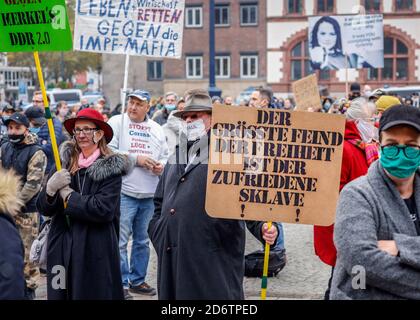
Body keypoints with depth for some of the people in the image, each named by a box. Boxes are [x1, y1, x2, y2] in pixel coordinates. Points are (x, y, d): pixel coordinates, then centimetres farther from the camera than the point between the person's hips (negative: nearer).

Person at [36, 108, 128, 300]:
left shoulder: (110, 169, -4)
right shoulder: (64, 163, 7)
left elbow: (103, 209, -17)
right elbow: (44, 209, 6)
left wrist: (69, 196, -8)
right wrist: (50, 189, -14)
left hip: (96, 251, -3)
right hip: (61, 250, 4)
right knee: (60, 294, 6)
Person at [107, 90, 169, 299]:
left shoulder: (156, 129, 14)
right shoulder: (116, 123, -1)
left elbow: (165, 155, 19)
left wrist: (161, 166, -3)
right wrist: (136, 158, -14)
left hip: (149, 195, 5)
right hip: (124, 192, -5)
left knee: (142, 241, 13)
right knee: (120, 240, -4)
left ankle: (138, 280, 25)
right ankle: (122, 283, 4)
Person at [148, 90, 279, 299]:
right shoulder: (175, 159, 19)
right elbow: (160, 202, 26)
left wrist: (262, 227, -28)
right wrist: (158, 235, 14)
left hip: (215, 259, -6)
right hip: (171, 259, 7)